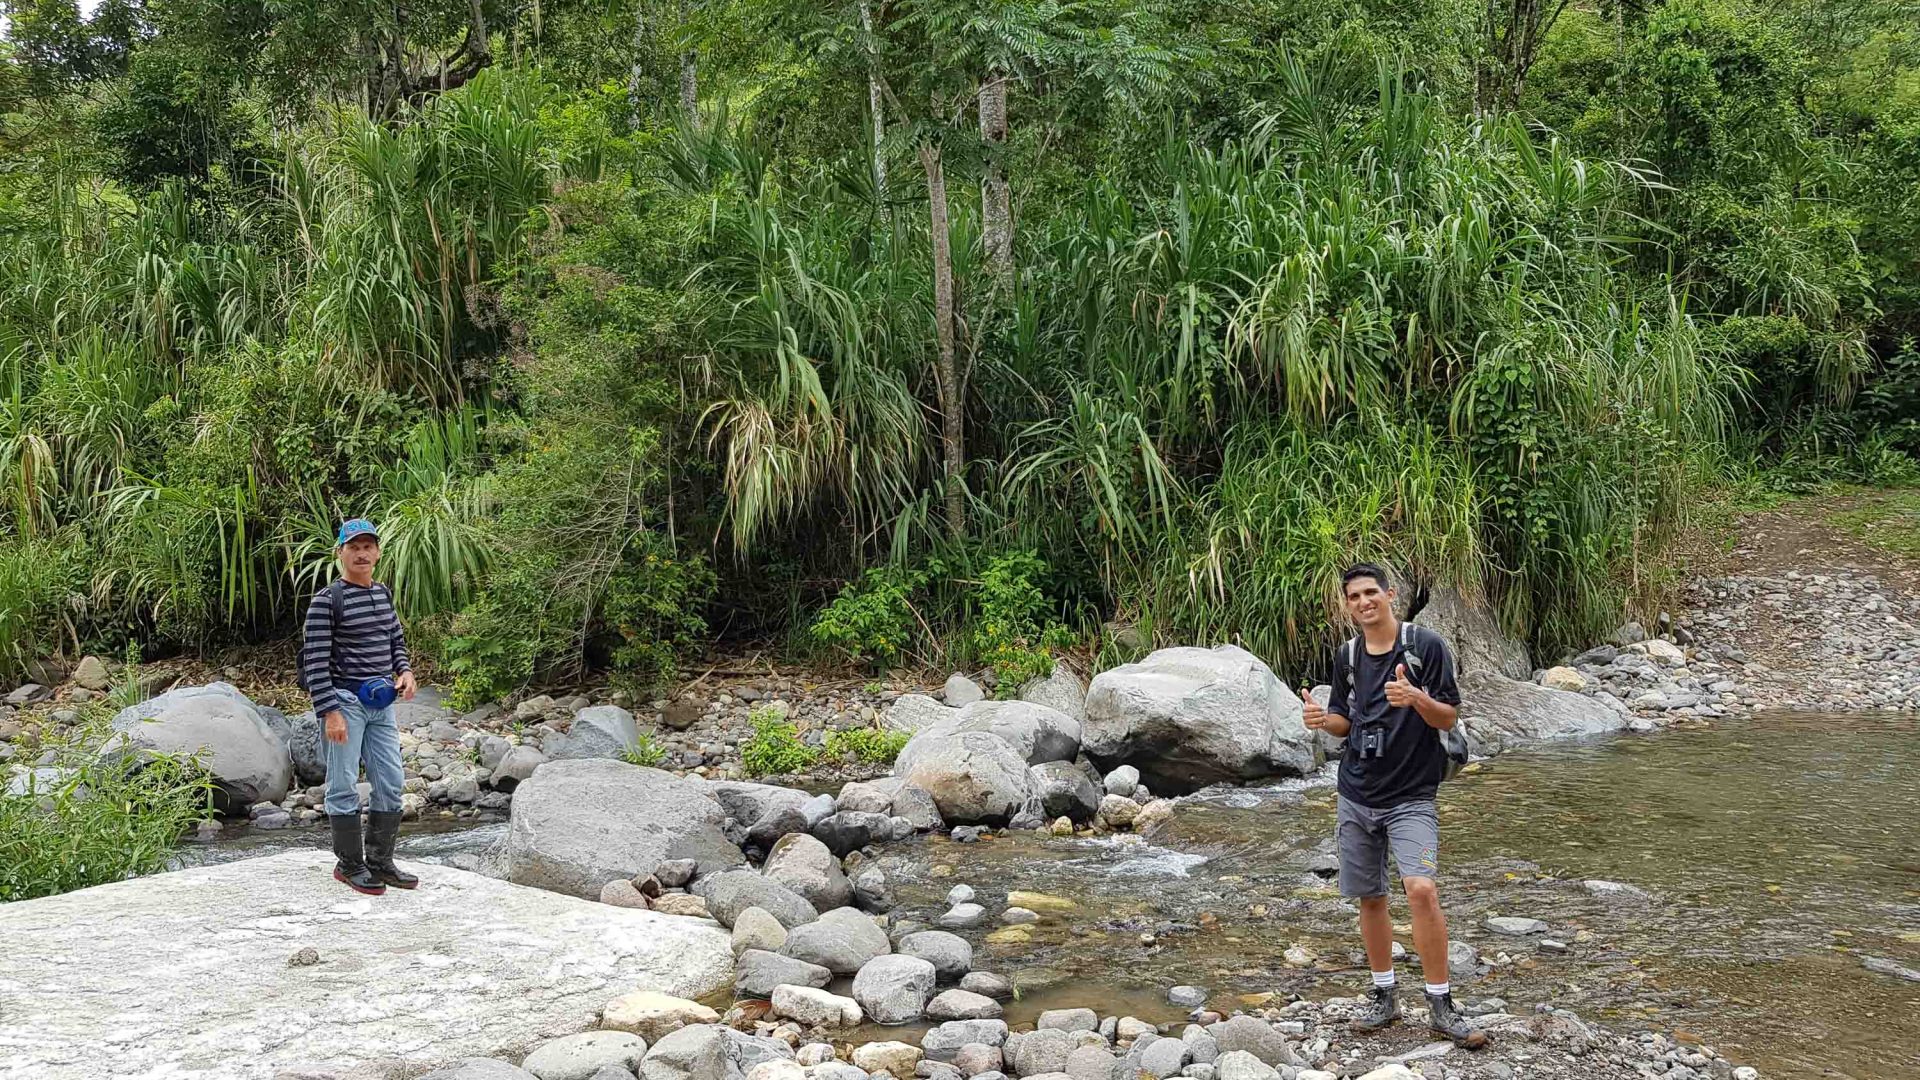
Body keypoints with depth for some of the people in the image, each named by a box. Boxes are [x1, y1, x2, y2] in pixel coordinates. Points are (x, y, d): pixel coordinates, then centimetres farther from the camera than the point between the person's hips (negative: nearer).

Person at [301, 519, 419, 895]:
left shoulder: (384, 594, 11)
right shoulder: (326, 600, -10)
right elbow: (316, 659, -13)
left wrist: (405, 670, 1)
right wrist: (329, 712, -18)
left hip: (381, 704, 7)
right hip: (344, 701, -7)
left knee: (391, 783, 8)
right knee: (344, 786, 0)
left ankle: (380, 861, 18)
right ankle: (349, 865, 11)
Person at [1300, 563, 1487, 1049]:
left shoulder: (1426, 645, -6)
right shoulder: (1348, 656, 8)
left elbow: (1449, 717, -6)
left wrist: (1416, 698, -26)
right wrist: (1322, 720, -7)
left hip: (1411, 797, -5)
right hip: (1356, 797, 5)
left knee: (1421, 889, -20)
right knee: (1369, 898, 10)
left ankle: (1441, 1005, -8)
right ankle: (1384, 998, 24)